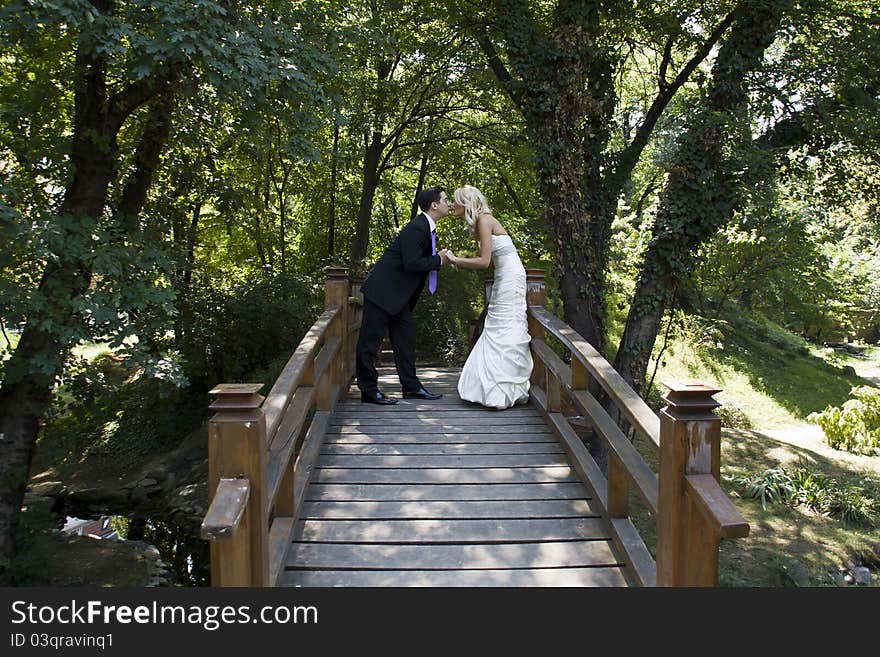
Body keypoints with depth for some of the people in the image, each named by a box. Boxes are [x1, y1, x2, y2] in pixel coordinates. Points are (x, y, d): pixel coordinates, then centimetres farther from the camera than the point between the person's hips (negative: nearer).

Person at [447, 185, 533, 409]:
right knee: (498, 330, 10)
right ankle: (501, 389, 14)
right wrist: (457, 260, 8)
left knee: (505, 331, -8)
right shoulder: (479, 222, 14)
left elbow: (484, 262, -18)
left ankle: (504, 391, -5)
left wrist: (455, 260, -11)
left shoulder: (484, 220, -14)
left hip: (510, 276, -10)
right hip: (503, 278, 10)